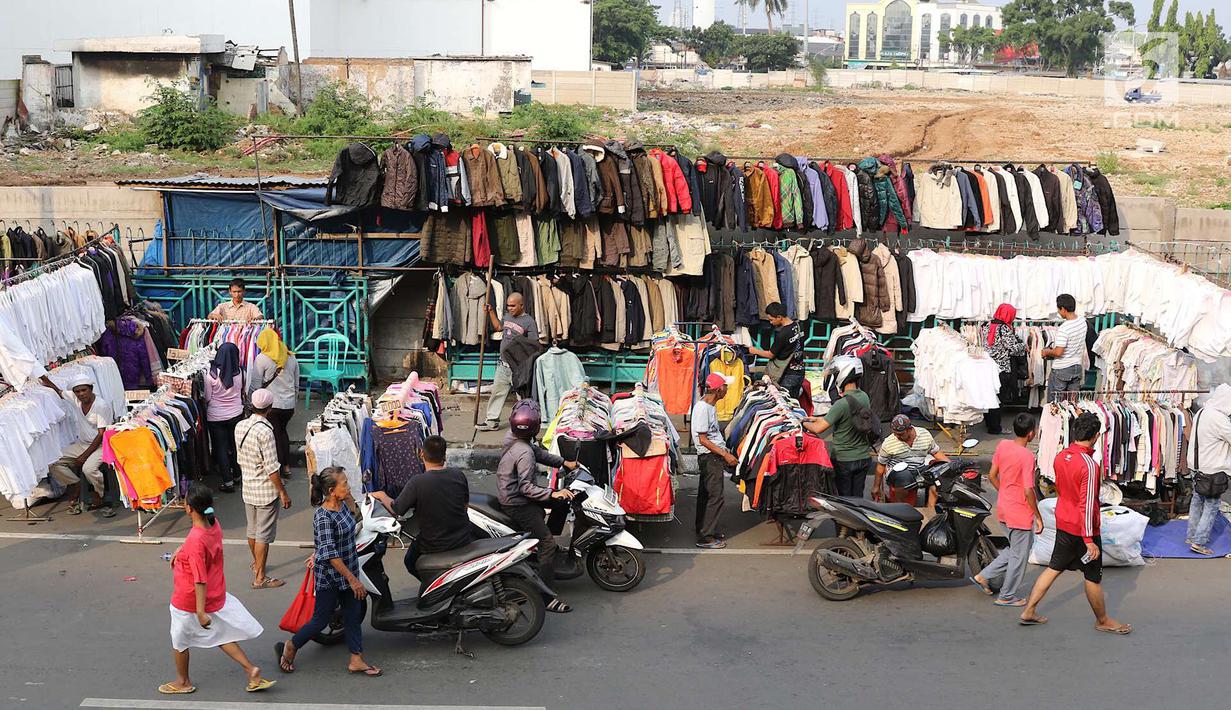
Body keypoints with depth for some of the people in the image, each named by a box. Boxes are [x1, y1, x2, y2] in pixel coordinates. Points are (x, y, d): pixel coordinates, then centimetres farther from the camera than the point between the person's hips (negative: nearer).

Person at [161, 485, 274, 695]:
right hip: (216, 596, 7)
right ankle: (250, 670, 15)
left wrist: (200, 612, -26)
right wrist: (180, 551, 16)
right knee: (220, 635, 22)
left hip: (189, 601, -7)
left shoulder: (195, 540, -33)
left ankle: (183, 682, 38)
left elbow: (200, 580, -30)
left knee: (179, 641, 19)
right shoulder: (214, 524, -10)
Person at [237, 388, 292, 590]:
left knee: (252, 530, 23)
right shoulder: (264, 431, -24)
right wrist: (283, 492, -15)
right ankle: (260, 578, 8)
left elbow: (240, 459, 11)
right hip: (266, 490, -8)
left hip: (247, 488, 8)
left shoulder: (240, 426, 0)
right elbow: (271, 468, -22)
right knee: (263, 535, 2)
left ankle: (256, 564, 42)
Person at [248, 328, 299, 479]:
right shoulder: (291, 358, 5)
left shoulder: (262, 359, -10)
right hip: (289, 404, 5)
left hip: (271, 405, -5)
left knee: (274, 437, 5)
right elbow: (297, 385, 13)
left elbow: (255, 386, -7)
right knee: (282, 431, 24)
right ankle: (286, 466, 25)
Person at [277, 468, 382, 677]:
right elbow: (330, 554, -26)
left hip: (348, 570, 8)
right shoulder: (323, 517, -26)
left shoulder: (342, 505, 0)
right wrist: (352, 579, -25)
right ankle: (289, 647, 28)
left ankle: (356, 660, 21)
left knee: (353, 615, 11)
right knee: (321, 619, 6)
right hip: (329, 577, -8)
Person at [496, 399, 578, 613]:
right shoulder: (524, 453, -29)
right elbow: (526, 487, -29)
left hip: (510, 491, 10)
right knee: (548, 546, -11)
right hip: (517, 503, -10)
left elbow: (538, 452, 11)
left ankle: (547, 540, 29)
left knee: (563, 502, 18)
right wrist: (552, 494, -32)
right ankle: (546, 597, -10)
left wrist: (563, 462, 10)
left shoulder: (512, 436, -2)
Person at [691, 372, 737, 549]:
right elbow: (703, 440, -19)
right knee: (715, 496, -8)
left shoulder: (710, 406, 11)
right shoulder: (702, 408, -19)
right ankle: (705, 537, -3)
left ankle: (703, 529, 25)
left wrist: (725, 451, 17)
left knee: (705, 494, 16)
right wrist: (725, 455, -19)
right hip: (709, 456, -9)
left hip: (715, 455, 9)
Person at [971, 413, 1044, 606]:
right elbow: (1028, 491, -23)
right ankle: (1008, 596, 20)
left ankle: (985, 576, 22)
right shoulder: (1027, 456, -23)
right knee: (1019, 555, 9)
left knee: (1015, 549, 25)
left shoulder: (1002, 446, -2)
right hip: (1020, 512, -7)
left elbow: (992, 476, 6)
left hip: (1003, 508, 7)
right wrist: (1038, 516, -13)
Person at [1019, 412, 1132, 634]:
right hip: (1082, 529, -7)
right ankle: (1103, 621, 28)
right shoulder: (1089, 465, -24)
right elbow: (1087, 504, -24)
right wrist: (1089, 539, -20)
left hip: (1063, 523, 7)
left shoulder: (1060, 457, -1)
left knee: (1054, 568, 16)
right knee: (1093, 577, 11)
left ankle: (1029, 612, 18)